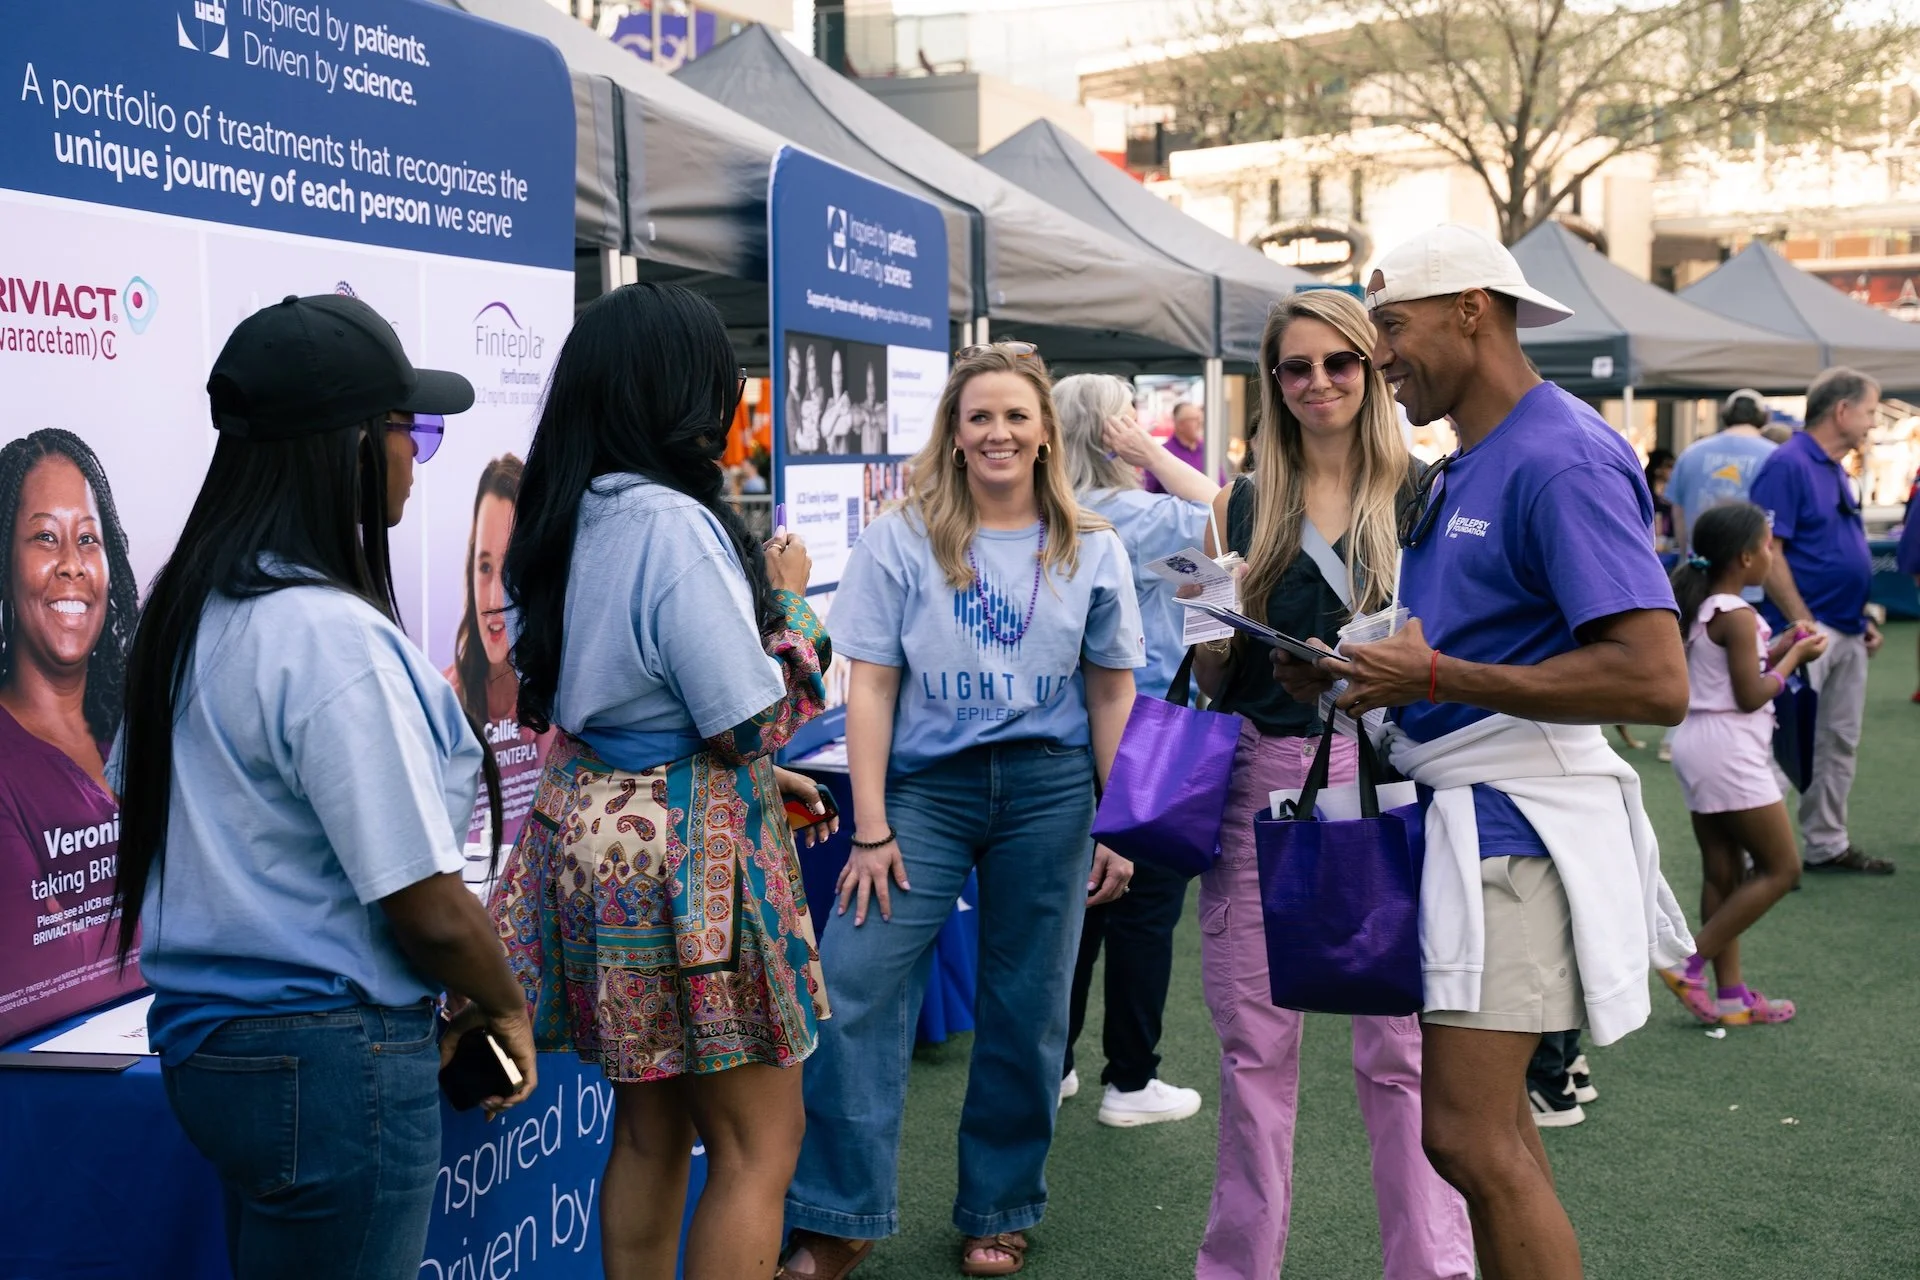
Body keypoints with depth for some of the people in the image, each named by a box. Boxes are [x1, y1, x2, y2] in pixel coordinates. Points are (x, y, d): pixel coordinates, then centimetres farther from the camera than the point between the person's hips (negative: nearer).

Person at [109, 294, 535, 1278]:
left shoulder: (186, 609, 6)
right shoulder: (335, 638, -22)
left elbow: (136, 799, 18)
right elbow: (428, 908, -21)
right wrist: (504, 1008, -1)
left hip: (204, 1038, 9)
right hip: (333, 1063, -9)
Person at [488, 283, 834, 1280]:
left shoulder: (571, 517, 7)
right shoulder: (674, 525, -20)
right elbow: (755, 722, -18)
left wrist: (759, 779, 20)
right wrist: (791, 601, -1)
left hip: (592, 819, 9)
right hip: (686, 852, -9)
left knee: (649, 1127, 18)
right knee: (761, 1140, 2)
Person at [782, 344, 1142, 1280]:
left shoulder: (1090, 551, 5)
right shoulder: (902, 541, 0)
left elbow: (1113, 694, 8)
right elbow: (871, 685, -2)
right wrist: (871, 831, -7)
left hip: (1048, 790, 1)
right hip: (926, 784, -1)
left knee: (1026, 1009, 8)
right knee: (853, 982, -11)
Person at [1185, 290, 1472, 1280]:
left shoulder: (1423, 496, 2)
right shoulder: (1245, 505, 10)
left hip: (1386, 774, -2)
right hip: (1259, 779, 3)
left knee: (1399, 1043, -1)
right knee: (1254, 1044, 9)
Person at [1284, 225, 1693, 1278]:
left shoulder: (1562, 460, -16)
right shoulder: (1461, 469, 15)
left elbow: (1655, 680, -26)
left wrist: (1435, 678, -23)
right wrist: (1353, 673, 5)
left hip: (1516, 820, -10)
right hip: (1458, 805, 10)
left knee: (1472, 1138, -10)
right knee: (1490, 1115, 18)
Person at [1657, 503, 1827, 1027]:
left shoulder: (1699, 609, 11)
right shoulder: (1738, 616, -15)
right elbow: (1750, 696, -16)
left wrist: (1780, 648, 12)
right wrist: (1794, 656, -4)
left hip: (1697, 745, 9)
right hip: (1730, 749, -9)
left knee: (1723, 874, 10)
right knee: (1781, 868, -1)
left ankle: (1731, 995, 13)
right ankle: (1691, 963, -4)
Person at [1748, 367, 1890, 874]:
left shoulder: (1836, 471, 16)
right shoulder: (1788, 465, -14)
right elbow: (1768, 552, -19)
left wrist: (1863, 620, 17)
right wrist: (1803, 625, -21)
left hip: (1846, 635, 9)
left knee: (1840, 744, 13)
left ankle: (1827, 844, 23)